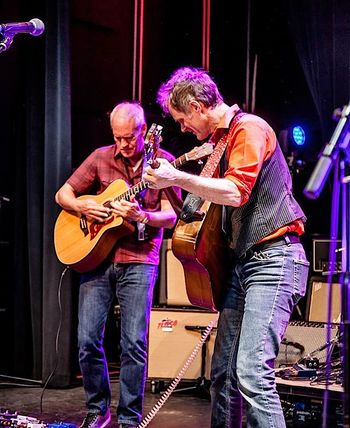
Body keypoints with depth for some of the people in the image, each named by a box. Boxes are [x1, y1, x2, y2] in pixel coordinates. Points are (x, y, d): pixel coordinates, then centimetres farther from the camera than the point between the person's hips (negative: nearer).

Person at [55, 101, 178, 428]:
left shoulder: (163, 162, 1)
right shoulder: (101, 158, 7)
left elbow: (171, 216, -4)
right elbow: (63, 194, 12)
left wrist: (141, 216, -23)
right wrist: (82, 206, -9)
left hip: (139, 261, -2)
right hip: (95, 256, 3)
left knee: (134, 344, -6)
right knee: (88, 340, 0)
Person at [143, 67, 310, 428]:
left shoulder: (249, 128, -8)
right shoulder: (221, 140, 21)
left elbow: (236, 192, -21)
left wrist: (177, 178, -20)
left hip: (272, 259, -10)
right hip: (241, 262, 10)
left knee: (252, 372, -20)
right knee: (223, 372, 9)